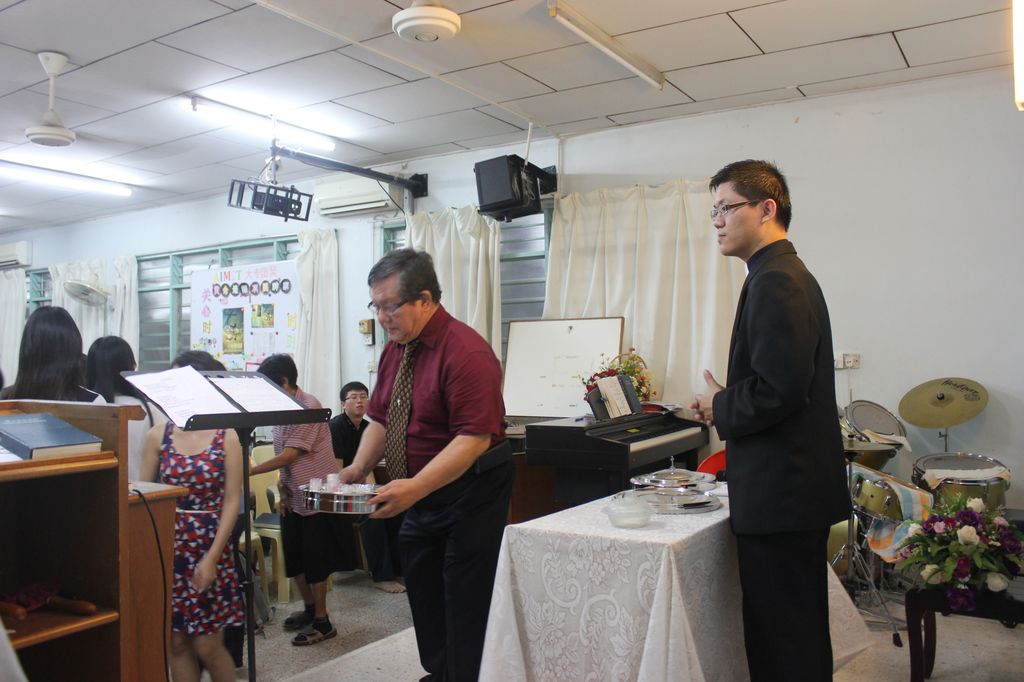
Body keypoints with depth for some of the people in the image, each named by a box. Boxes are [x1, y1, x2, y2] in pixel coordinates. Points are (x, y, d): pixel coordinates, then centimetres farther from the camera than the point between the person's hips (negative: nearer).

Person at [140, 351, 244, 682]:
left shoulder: (227, 437, -6)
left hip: (209, 548, -3)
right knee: (177, 643, 10)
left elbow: (232, 501, -6)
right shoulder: (158, 435, 2)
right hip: (167, 548, 3)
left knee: (207, 645, 3)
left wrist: (212, 558, -11)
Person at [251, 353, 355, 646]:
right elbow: (284, 458, 13)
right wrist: (282, 489, 3)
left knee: (315, 562, 1)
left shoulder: (309, 407, -19)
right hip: (294, 498, 8)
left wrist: (249, 471, -20)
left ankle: (322, 622, 13)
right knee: (295, 560, 15)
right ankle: (310, 608, 33)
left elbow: (290, 454, -23)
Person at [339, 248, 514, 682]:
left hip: (470, 491, -8)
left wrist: (414, 488, -34)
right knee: (423, 589, 18)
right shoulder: (395, 350, 5)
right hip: (424, 492, 9)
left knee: (464, 602, 0)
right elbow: (381, 419, 10)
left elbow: (475, 438, -28)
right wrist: (359, 468, -6)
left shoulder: (466, 353, -23)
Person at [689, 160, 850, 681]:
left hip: (780, 495, -11)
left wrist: (720, 407, -9)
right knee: (800, 633, 21)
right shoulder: (789, 274, 15)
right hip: (793, 488, 11)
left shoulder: (774, 282, -17)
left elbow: (780, 390, -26)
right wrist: (726, 403, 8)